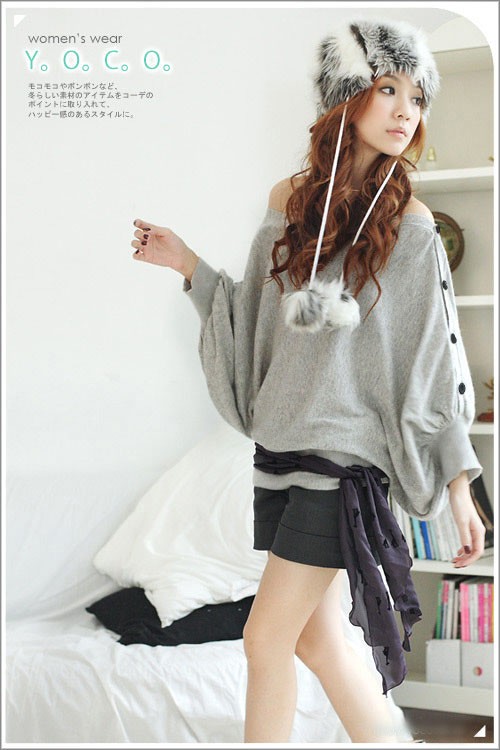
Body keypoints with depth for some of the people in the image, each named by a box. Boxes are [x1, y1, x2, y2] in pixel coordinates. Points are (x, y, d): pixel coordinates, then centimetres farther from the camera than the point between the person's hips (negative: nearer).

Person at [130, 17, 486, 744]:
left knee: (266, 641, -2)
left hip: (347, 453, -5)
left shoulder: (410, 222, -7)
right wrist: (189, 266, 6)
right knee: (317, 639, 11)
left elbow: (436, 362, -6)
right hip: (282, 445, 5)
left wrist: (458, 485, -8)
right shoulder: (289, 199, 6)